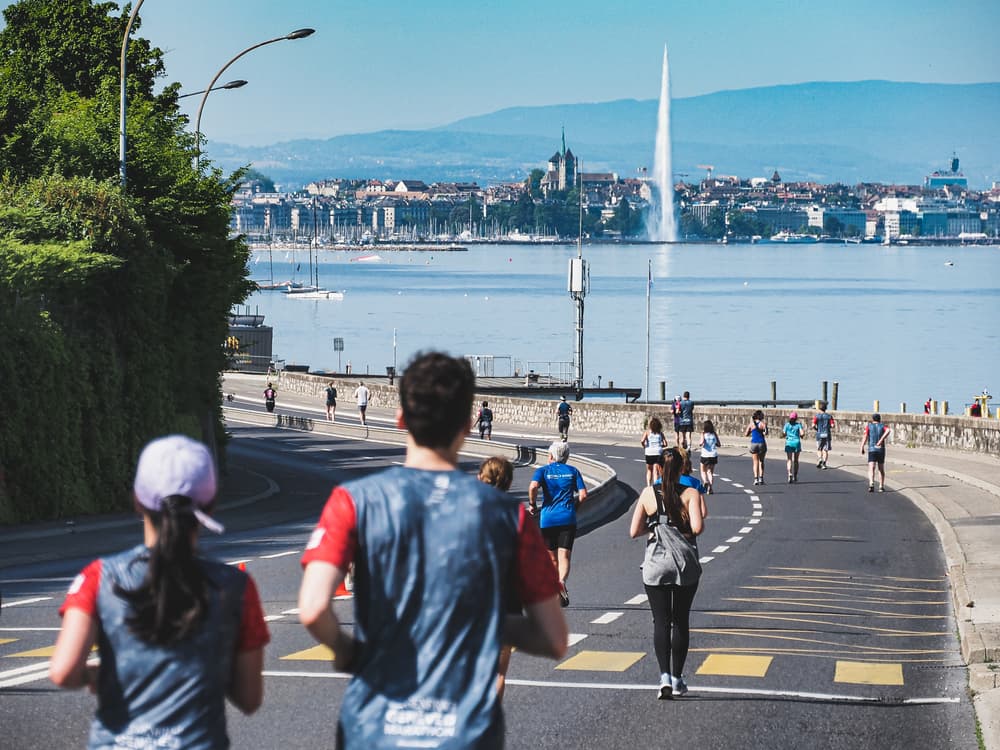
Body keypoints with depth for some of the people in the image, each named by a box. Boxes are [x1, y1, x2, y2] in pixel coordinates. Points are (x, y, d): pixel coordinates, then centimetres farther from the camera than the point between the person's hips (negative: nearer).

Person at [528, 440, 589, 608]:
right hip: (568, 518, 0)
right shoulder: (573, 471, 9)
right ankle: (561, 582, -35)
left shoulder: (543, 471, 4)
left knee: (552, 558, 14)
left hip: (548, 518, 0)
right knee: (564, 556, -7)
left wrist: (532, 504, -1)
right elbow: (583, 495, 2)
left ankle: (555, 591, 23)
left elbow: (533, 487, -16)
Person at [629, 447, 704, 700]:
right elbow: (697, 527, -20)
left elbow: (634, 532, -2)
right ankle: (677, 679, 17)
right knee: (681, 622, 13)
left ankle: (665, 676, -12)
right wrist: (684, 530, 1)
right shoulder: (690, 494, -7)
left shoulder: (648, 494, -2)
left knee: (661, 622, 4)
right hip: (686, 566, 0)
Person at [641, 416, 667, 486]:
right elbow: (665, 444, 0)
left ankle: (648, 485, 13)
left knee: (649, 470, 19)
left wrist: (644, 447, 4)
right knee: (656, 472, 0)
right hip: (658, 453, 0)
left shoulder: (647, 432, 1)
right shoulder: (660, 433, 7)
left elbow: (642, 441, -14)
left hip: (649, 453, 0)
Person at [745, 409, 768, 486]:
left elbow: (746, 434, 6)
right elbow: (766, 433, -19)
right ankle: (761, 478, 8)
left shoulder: (751, 424, 1)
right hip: (762, 443, -1)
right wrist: (763, 433, 3)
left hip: (753, 443, 1)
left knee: (755, 462, 4)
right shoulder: (763, 423, -6)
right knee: (761, 461, 15)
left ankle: (756, 479, -9)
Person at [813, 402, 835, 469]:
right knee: (825, 450, 6)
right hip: (827, 435, 1)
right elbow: (833, 425, -7)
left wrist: (816, 429, 10)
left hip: (819, 434, -1)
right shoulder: (829, 416, 0)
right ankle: (824, 463, -5)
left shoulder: (816, 416, -3)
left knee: (819, 449, 15)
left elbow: (813, 426, -11)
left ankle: (819, 459, -9)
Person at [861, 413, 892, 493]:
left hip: (871, 450, -2)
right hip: (881, 450, 2)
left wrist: (862, 448, -4)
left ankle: (871, 483, -34)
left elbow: (865, 437, -6)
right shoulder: (883, 426, 10)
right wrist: (881, 441, -15)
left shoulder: (868, 426, 8)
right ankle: (881, 486, 16)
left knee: (871, 468, -12)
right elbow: (888, 431, -13)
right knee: (881, 469, 17)